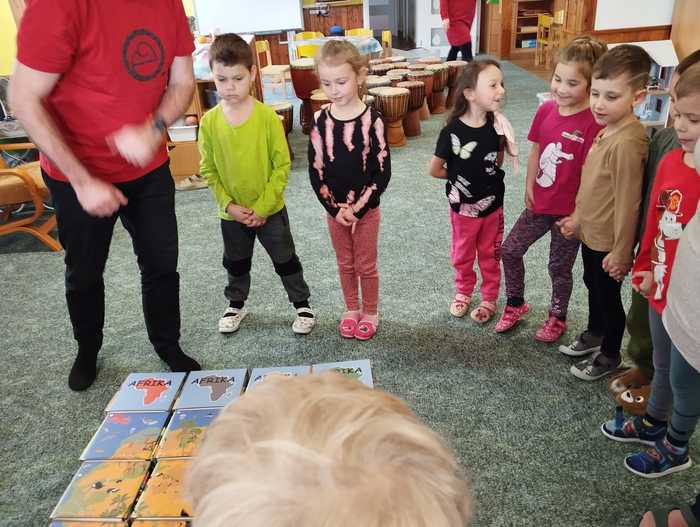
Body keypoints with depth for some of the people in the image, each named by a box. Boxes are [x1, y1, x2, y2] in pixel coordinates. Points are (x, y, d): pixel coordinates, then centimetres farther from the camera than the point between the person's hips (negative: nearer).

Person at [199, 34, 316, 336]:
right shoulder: (209, 122, -8)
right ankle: (236, 304, 43)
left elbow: (282, 165, -13)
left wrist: (263, 207, -15)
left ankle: (302, 304, 31)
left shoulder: (267, 117, -15)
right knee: (236, 264, 21)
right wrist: (229, 205, -12)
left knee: (285, 260, 11)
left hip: (270, 210, -2)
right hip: (232, 213, 3)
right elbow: (209, 171, -2)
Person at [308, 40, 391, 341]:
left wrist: (358, 208, -16)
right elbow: (315, 171, -4)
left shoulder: (372, 119, -13)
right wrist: (335, 208, -12)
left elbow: (382, 172, -13)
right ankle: (351, 309, 37)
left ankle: (370, 312, 31)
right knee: (345, 264, 17)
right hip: (333, 209, 3)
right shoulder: (320, 121, -6)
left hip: (366, 208, -2)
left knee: (366, 265, 10)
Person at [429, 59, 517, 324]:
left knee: (490, 255, 18)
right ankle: (463, 292, 43)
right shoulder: (453, 130, -22)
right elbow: (434, 169, -9)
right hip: (463, 204, -2)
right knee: (463, 254, 19)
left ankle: (490, 298, 37)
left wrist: (503, 139, -7)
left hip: (492, 203, 2)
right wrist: (459, 176, -1)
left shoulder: (496, 125, -11)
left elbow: (497, 163, 5)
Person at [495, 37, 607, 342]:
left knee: (559, 268, 11)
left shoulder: (593, 123, -20)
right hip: (539, 202, 5)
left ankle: (557, 318, 36)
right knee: (510, 250, 10)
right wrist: (529, 189, 5)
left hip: (570, 211, -5)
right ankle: (516, 304, 33)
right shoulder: (546, 111, -4)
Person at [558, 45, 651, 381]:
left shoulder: (627, 143, -29)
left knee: (608, 297, 11)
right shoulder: (608, 129, 0)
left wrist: (621, 252, -19)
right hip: (590, 232, 9)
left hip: (607, 241, -9)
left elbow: (628, 202, -25)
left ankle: (609, 356, 33)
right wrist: (578, 217, 17)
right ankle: (594, 335, 49)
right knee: (592, 285, 26)